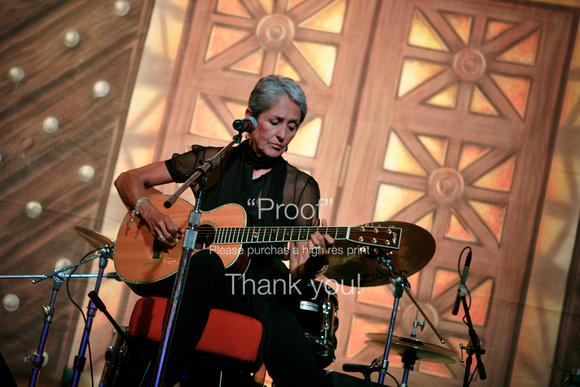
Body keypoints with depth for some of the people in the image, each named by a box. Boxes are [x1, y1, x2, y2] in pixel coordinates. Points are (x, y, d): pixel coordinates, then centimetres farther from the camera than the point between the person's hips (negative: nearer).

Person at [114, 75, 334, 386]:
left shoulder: (302, 187, 10)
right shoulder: (210, 161, 10)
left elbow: (296, 272, 4)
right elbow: (128, 179, 12)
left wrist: (312, 261, -20)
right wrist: (148, 210, -9)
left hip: (263, 291, 1)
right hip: (203, 285, 0)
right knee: (206, 262, -39)